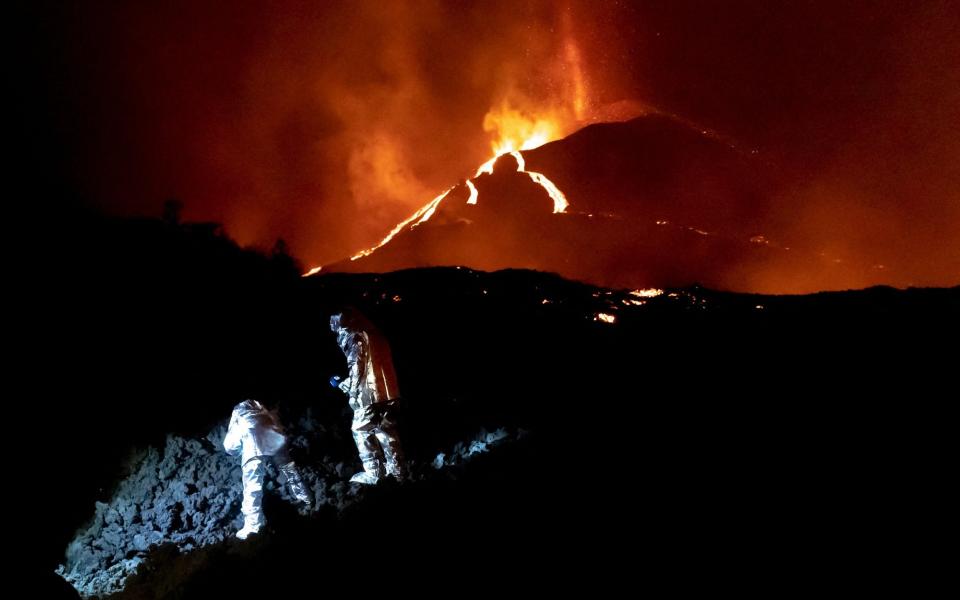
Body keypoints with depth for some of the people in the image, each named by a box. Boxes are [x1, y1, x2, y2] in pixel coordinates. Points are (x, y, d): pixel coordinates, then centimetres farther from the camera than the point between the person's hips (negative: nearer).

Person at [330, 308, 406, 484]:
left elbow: (356, 374, -13)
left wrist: (339, 384, 3)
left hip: (369, 396, -7)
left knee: (362, 432, 8)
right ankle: (397, 469, 24)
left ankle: (374, 473, 10)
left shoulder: (354, 339, -10)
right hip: (389, 393, 8)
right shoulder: (375, 335, 13)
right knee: (387, 430, 19)